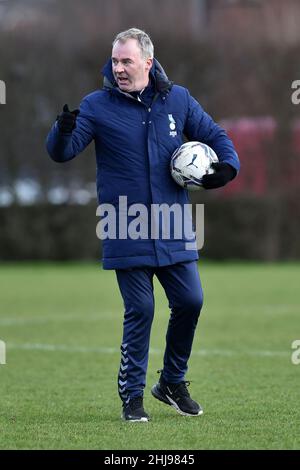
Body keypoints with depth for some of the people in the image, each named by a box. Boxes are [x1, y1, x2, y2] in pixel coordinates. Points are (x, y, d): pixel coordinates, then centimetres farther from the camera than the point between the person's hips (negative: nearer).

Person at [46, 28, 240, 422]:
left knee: (190, 301, 3)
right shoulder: (97, 105, -4)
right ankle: (132, 395, 11)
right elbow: (61, 153, -9)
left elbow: (215, 136, 15)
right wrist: (63, 131, -32)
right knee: (140, 311, -3)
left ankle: (173, 383, 24)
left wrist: (227, 166, -5)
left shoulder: (178, 99, 4)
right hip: (126, 235, -3)